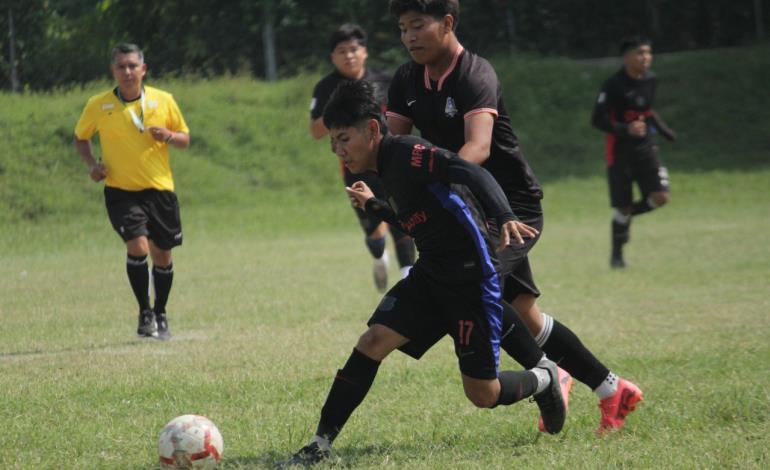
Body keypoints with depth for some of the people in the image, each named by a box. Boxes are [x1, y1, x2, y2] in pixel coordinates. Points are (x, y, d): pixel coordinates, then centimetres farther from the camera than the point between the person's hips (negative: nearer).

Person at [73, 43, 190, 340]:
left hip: (160, 189, 2)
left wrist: (168, 136, -14)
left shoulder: (163, 101, -1)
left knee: (162, 255, 8)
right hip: (120, 190, -2)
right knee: (137, 246, -20)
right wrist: (92, 164, -5)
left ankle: (160, 315, 29)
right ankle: (144, 312, -4)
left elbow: (185, 139, 8)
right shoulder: (97, 106, -3)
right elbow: (80, 138, 13)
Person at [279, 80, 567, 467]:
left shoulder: (406, 152, -17)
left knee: (482, 394, -2)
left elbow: (471, 174, -31)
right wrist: (373, 206, 36)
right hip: (430, 274, 9)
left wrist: (504, 218, -47)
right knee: (372, 342, -8)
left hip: (472, 276, -9)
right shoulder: (389, 170, 11)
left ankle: (543, 380, 30)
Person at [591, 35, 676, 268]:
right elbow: (597, 120, -16)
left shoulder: (650, 79, 5)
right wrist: (626, 129, -28)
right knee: (623, 206, 0)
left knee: (660, 197, -10)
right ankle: (616, 255, 19)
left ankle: (628, 214, 20)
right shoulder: (613, 85, -15)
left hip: (646, 146, 5)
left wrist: (664, 130, 14)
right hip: (620, 151, -5)